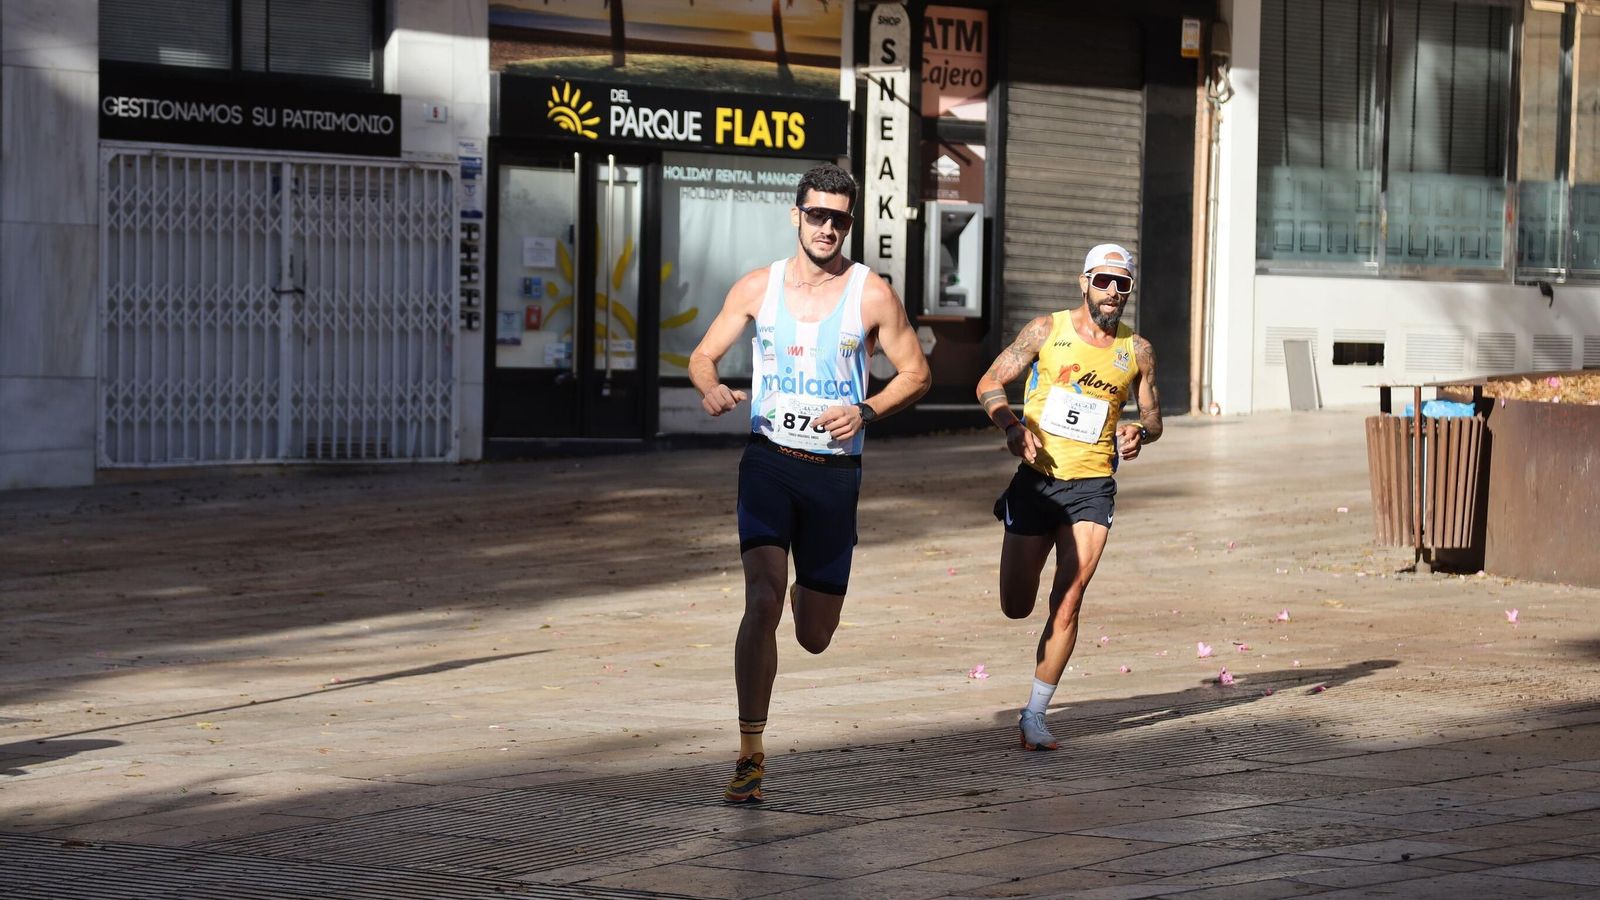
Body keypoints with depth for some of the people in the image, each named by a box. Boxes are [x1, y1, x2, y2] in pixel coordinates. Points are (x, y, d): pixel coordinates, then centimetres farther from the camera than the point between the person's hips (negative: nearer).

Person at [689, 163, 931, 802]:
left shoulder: (872, 294, 0)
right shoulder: (758, 287, 4)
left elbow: (916, 373, 6)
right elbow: (703, 355, 11)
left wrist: (865, 412, -12)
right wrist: (710, 388, -13)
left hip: (835, 470, 1)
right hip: (769, 460, 0)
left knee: (814, 638, 8)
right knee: (762, 600, -22)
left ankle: (808, 595, 48)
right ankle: (751, 753, -16)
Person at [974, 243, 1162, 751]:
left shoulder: (1137, 351, 5)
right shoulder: (1046, 331, -1)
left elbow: (1152, 416, 16)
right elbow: (990, 384, 1)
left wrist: (1140, 433, -9)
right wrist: (1012, 427, -18)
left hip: (1092, 487, 0)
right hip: (1037, 479, 0)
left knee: (1068, 602, -11)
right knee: (1016, 608, 6)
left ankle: (1034, 717, -3)